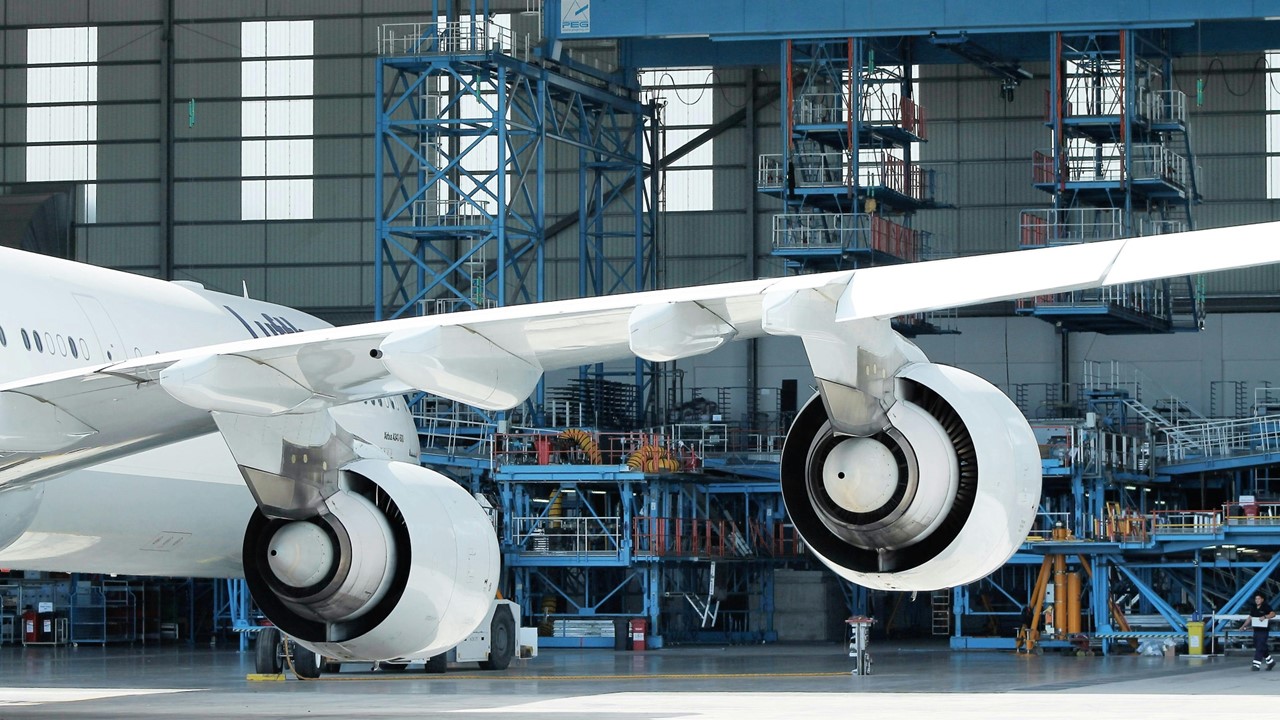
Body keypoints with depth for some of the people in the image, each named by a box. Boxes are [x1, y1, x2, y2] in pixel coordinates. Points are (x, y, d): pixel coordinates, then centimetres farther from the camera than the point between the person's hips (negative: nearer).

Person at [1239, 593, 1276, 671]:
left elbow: (1273, 614, -18)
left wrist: (1265, 617, -33)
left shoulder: (1266, 607, -6)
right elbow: (1250, 618, 19)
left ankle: (1257, 665, -11)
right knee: (1262, 648, 13)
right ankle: (1270, 662, 29)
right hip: (1256, 630, 7)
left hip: (1263, 630, -7)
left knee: (1259, 648, -11)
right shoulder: (1253, 608, 14)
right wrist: (1244, 626, 10)